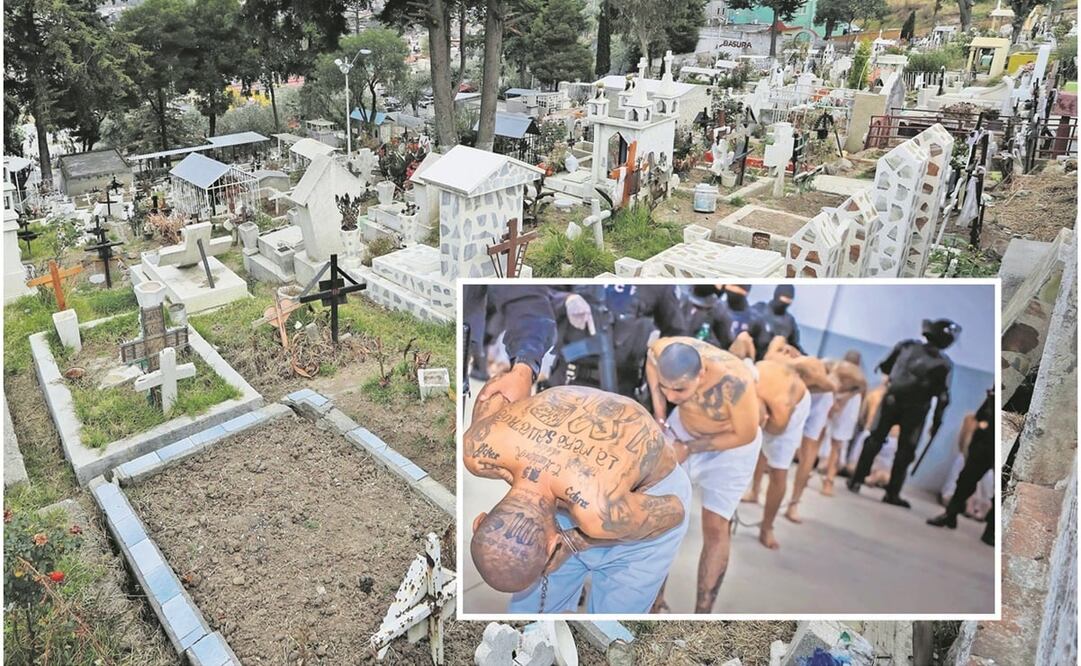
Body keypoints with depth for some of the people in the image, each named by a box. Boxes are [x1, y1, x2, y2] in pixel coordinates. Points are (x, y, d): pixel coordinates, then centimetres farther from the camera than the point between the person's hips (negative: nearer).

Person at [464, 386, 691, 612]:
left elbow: (673, 511, -21)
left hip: (649, 488, -4)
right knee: (528, 609, 8)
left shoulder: (598, 513, -43)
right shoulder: (477, 450, -31)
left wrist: (574, 541, -22)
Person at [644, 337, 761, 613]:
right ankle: (655, 596, 23)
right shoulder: (661, 352, -31)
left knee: (714, 528, -5)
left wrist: (689, 448, -21)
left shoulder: (735, 382, -42)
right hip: (682, 427, 4)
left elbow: (745, 435, -23)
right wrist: (659, 414, -12)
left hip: (732, 443, -4)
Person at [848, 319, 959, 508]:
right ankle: (892, 494, 11)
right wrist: (936, 420, 1)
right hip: (915, 410, -2)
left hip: (892, 401, 2)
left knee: (875, 440, 12)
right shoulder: (944, 364, -6)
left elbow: (885, 367, 6)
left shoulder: (906, 346, 0)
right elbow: (942, 396, -7)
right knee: (905, 452, 8)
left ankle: (856, 481, 12)